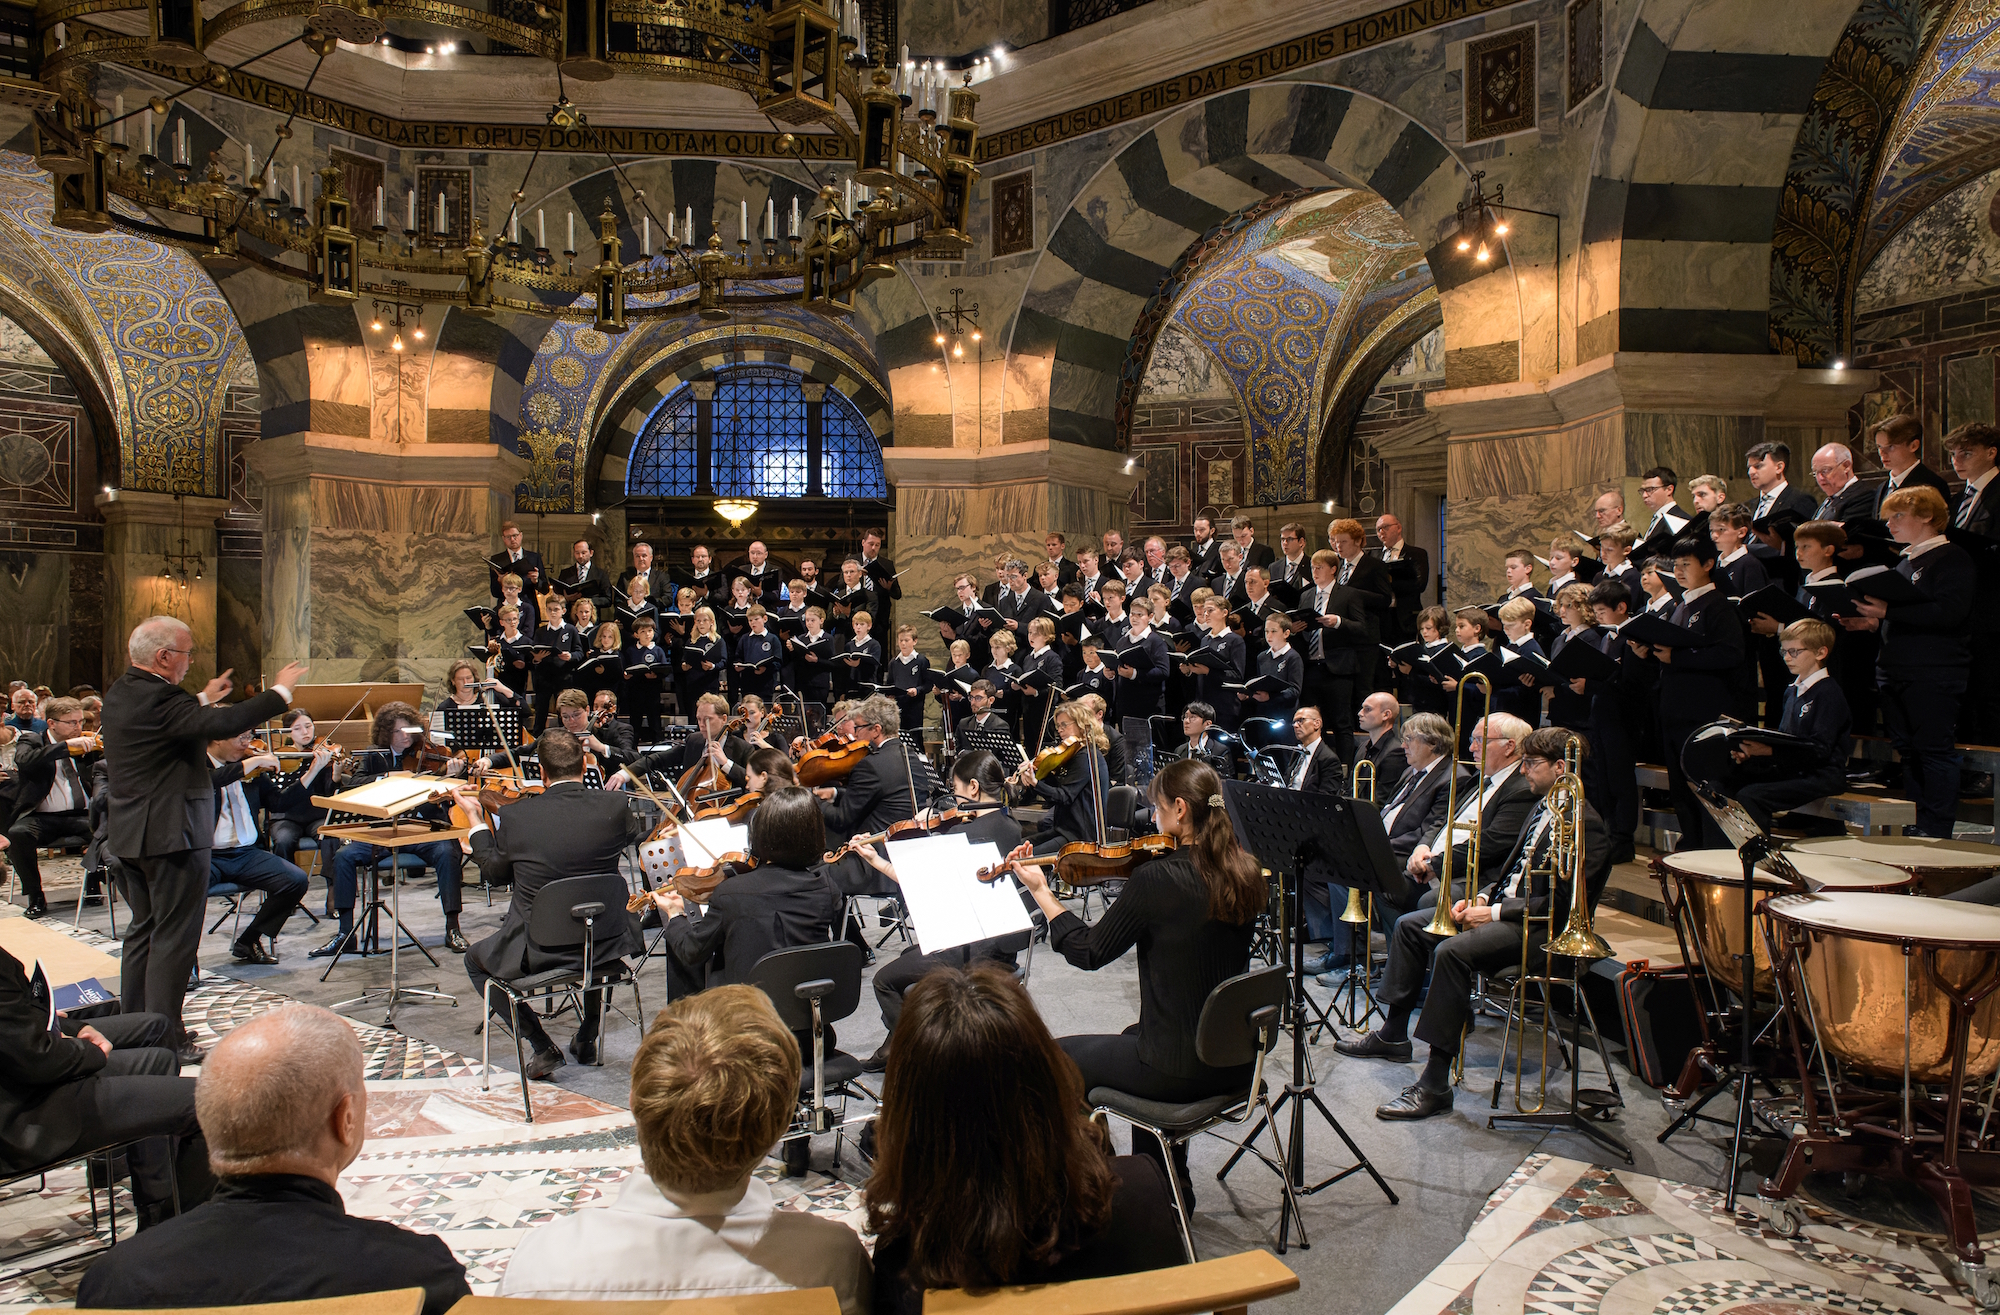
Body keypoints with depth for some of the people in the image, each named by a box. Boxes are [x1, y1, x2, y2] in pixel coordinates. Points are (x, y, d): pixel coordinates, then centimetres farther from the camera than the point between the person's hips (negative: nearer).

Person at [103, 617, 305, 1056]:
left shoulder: (121, 693, 9)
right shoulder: (157, 699, -22)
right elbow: (222, 725, -34)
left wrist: (204, 699, 27)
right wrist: (280, 692, -26)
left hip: (131, 833, 10)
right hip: (170, 834, -10)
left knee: (144, 928, 20)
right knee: (174, 936, -3)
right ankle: (166, 1042, 2)